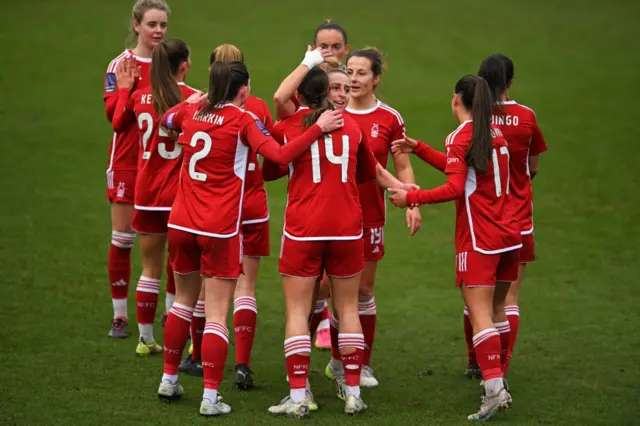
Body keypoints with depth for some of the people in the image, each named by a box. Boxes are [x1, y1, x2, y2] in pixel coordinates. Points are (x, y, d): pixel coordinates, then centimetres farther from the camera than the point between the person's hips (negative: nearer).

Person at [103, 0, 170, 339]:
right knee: (122, 237, 0)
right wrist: (127, 85, -29)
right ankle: (119, 316, 9)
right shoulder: (122, 64, -4)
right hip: (128, 161, -3)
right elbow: (112, 113, -14)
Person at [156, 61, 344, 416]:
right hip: (221, 227, -5)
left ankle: (169, 380, 30)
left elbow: (166, 119, 29)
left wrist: (197, 100, 36)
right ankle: (211, 397, -4)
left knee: (185, 300, 23)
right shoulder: (244, 120, -9)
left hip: (181, 223, 5)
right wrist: (319, 128, -18)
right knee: (217, 313, -1)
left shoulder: (192, 112, 6)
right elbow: (281, 155, -20)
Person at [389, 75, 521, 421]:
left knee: (480, 315, -10)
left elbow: (454, 188, -17)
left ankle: (494, 389, -20)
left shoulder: (461, 136, -9)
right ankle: (498, 384, 14)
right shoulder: (494, 133, 14)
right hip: (508, 235, 7)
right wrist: (418, 148, 23)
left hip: (479, 239, -7)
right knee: (495, 311, 14)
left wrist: (412, 198, -11)